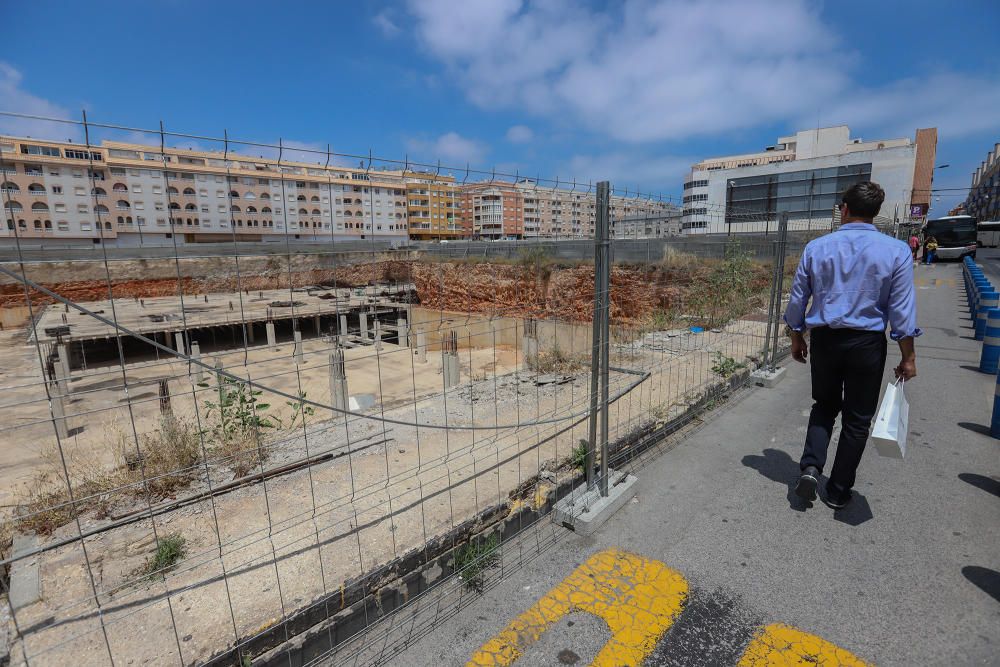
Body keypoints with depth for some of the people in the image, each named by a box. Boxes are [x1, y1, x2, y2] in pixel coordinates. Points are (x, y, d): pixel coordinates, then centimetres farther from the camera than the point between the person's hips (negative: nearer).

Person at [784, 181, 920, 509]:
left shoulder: (816, 248, -2)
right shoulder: (896, 251, -6)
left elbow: (797, 300, 3)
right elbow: (902, 311, -5)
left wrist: (797, 338, 15)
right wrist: (908, 357, 3)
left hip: (824, 339, 1)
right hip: (866, 344, -1)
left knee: (824, 406, 20)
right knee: (857, 419, 12)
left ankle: (810, 467, 3)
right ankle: (838, 491, 21)